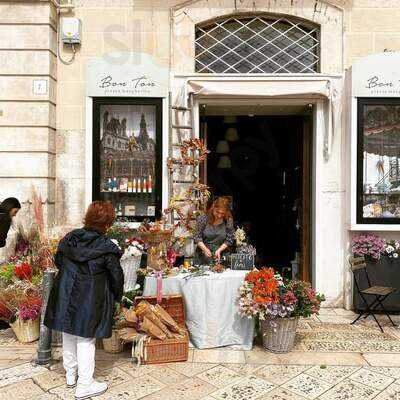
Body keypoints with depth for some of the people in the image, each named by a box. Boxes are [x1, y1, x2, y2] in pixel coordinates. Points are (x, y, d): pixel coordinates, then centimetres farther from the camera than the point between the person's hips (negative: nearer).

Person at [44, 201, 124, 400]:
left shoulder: (69, 238, -1)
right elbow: (116, 276, -9)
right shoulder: (107, 247, -17)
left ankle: (71, 375, 39)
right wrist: (117, 296, 8)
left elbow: (58, 261, 15)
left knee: (68, 336, 21)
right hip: (89, 300, -5)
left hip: (65, 296, 6)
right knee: (86, 341, 7)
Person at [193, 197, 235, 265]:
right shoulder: (203, 218, -9)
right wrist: (205, 249, -19)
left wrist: (219, 250, -15)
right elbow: (197, 236, -6)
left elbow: (229, 239, -2)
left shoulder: (228, 220, -6)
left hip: (221, 256, 0)